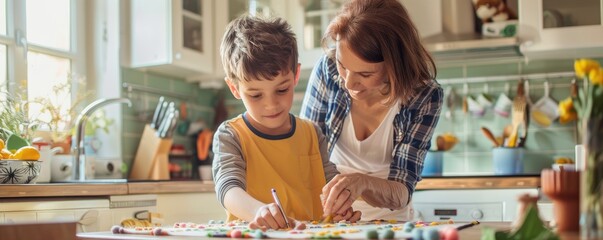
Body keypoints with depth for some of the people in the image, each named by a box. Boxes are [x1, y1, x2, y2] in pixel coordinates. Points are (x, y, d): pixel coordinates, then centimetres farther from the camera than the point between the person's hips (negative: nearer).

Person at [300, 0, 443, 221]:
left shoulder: (425, 97, -14)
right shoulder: (328, 70, -13)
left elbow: (401, 193, -15)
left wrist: (363, 183, -36)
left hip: (388, 221, -1)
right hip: (325, 220, 1)